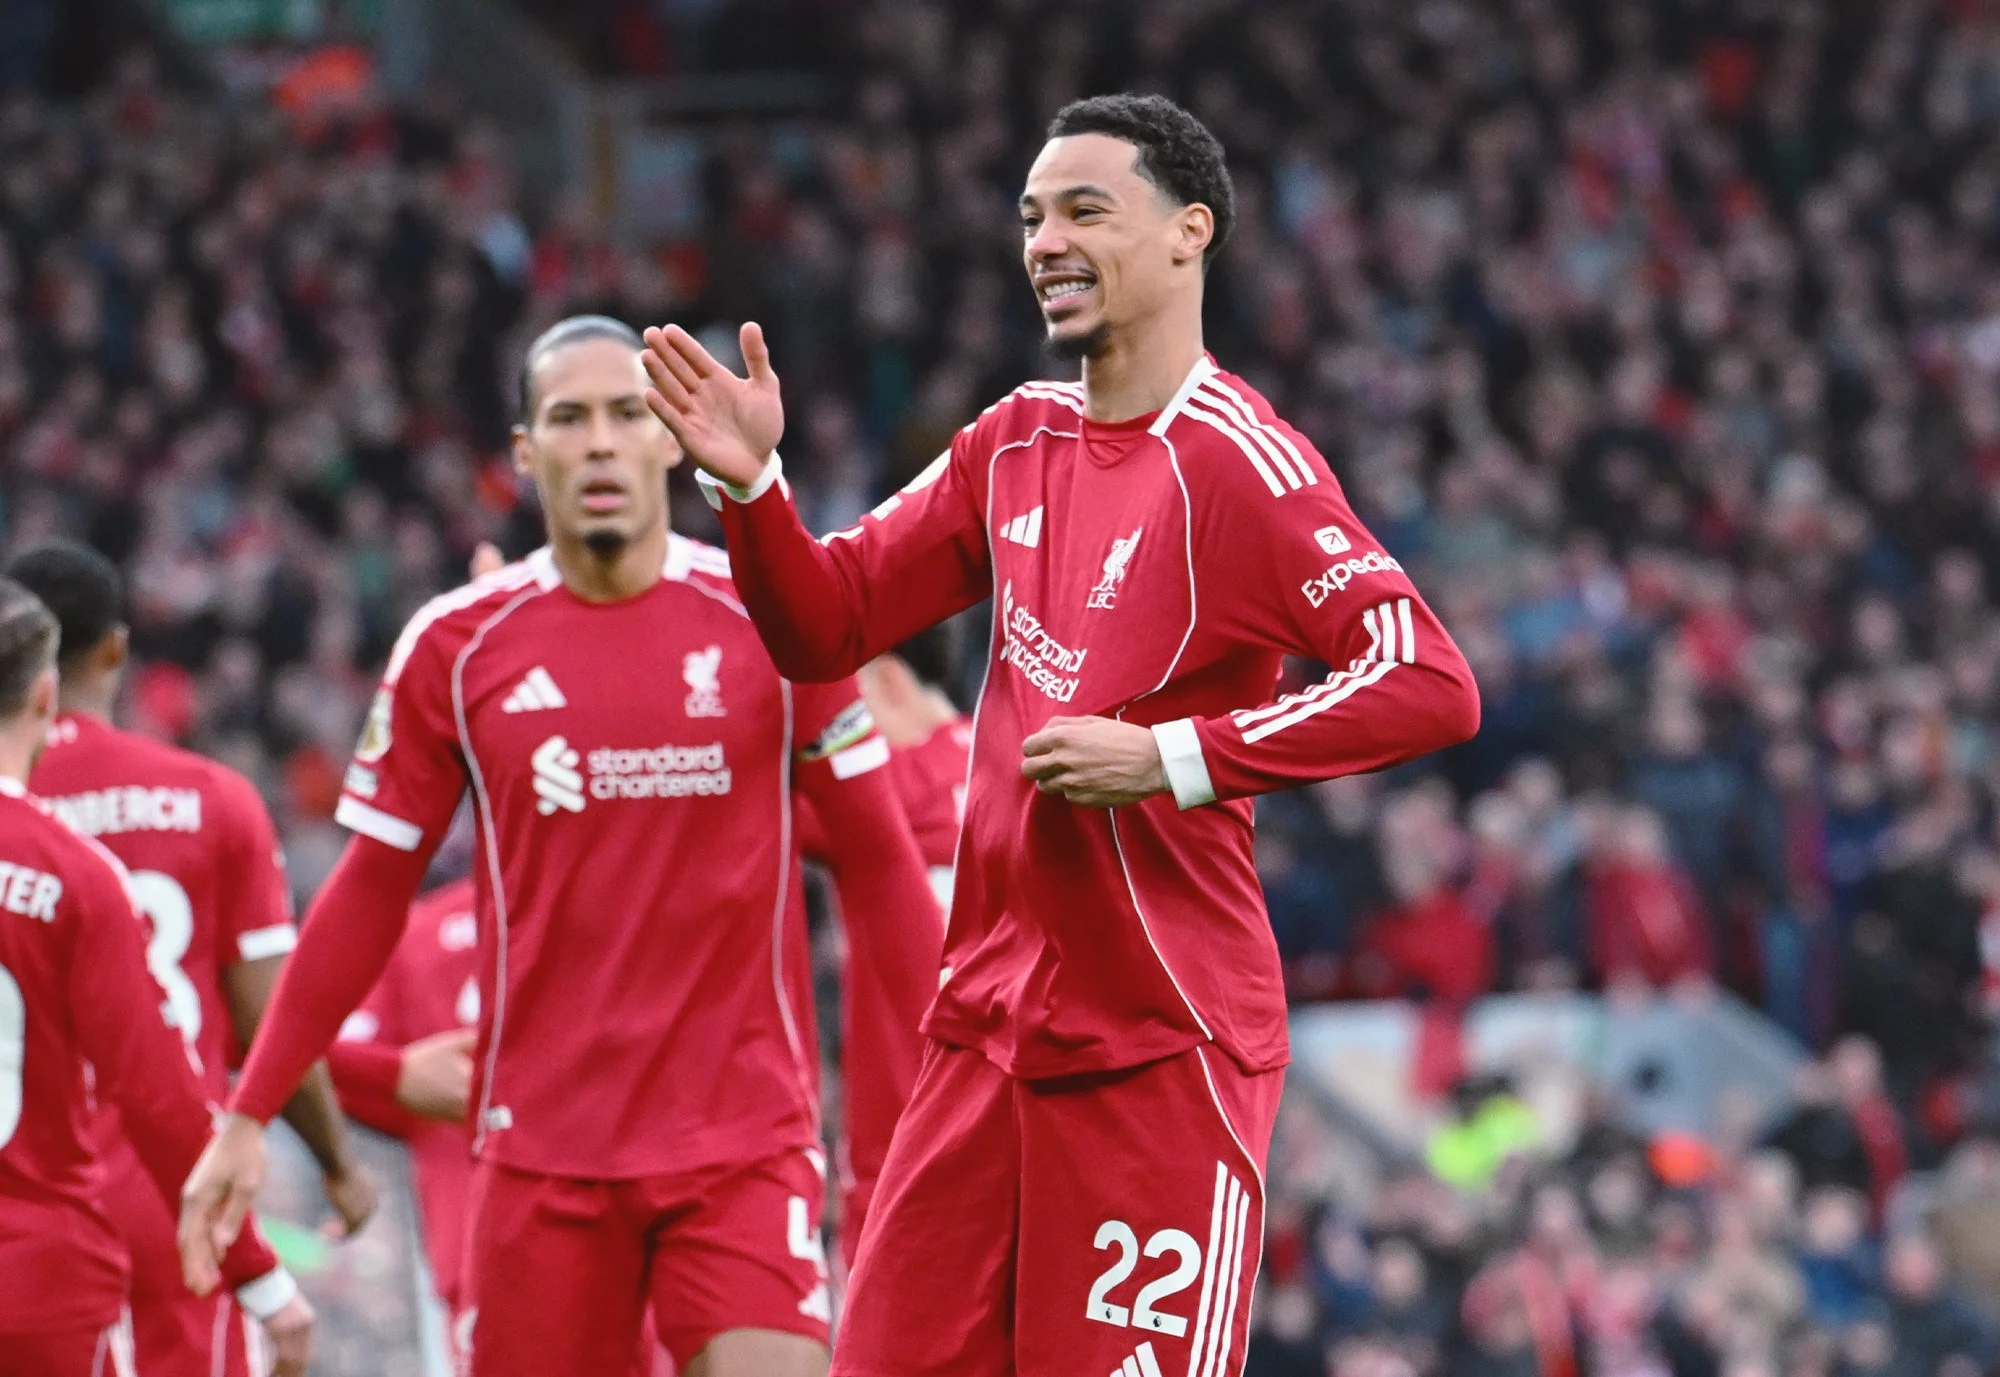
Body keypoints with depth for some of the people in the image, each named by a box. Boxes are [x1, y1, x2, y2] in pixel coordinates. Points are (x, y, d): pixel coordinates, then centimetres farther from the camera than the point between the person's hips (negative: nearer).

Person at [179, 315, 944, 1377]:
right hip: (541, 1156, 1)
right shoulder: (456, 648, 2)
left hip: (746, 1141, -1)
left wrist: (918, 1115, 0)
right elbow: (370, 893, 9)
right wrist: (247, 1115, 7)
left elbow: (877, 866, 4)